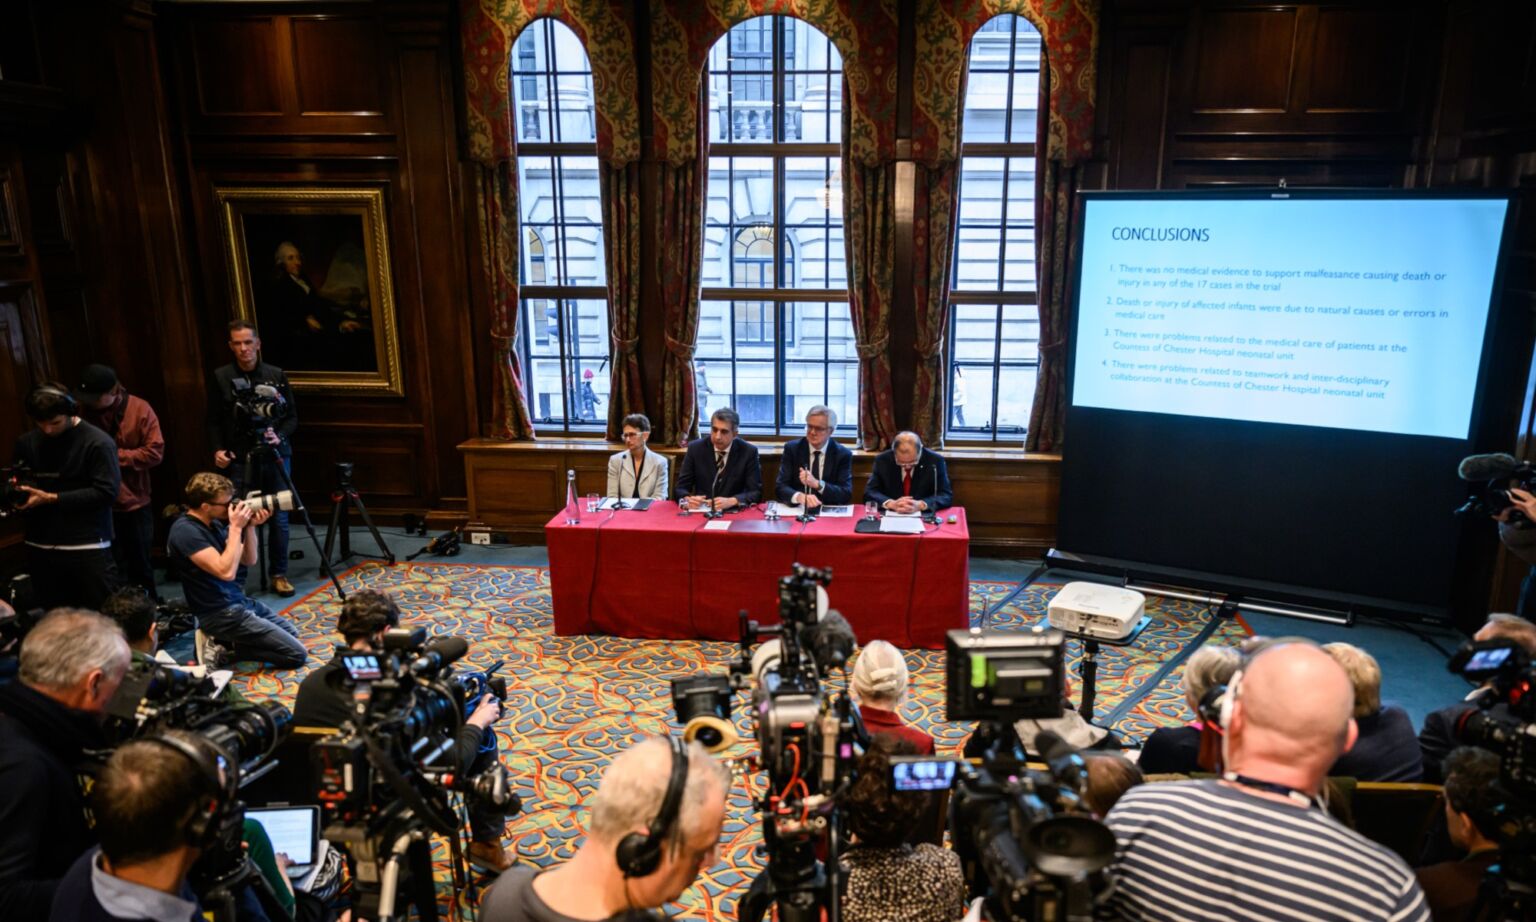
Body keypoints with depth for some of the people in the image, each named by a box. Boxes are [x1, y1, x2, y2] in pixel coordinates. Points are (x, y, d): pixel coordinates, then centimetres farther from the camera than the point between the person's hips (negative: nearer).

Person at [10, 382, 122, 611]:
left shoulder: (98, 442, -9)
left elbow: (106, 492, -15)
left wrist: (51, 499, -16)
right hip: (40, 548, 5)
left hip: (89, 548, -5)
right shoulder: (26, 443, 9)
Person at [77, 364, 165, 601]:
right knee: (113, 568, 7)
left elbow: (155, 452, -11)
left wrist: (115, 455, -17)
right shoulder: (84, 410, -5)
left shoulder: (140, 409, -8)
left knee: (141, 563, 15)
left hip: (135, 501, 0)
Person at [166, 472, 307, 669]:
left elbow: (249, 560, 10)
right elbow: (226, 572, -30)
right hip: (221, 614, -9)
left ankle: (223, 641, 11)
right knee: (296, 654, -9)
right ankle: (222, 650, -3)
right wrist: (236, 528, -24)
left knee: (291, 632, 22)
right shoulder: (186, 531, -21)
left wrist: (250, 526, -6)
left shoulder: (214, 523, 6)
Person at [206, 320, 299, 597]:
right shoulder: (220, 377, 3)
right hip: (239, 459, -1)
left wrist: (279, 436, -10)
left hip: (276, 455, 1)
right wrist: (218, 449, -7)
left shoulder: (276, 375, 5)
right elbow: (214, 421, 6)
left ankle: (279, 574, 15)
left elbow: (292, 416, 8)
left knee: (279, 518, 2)